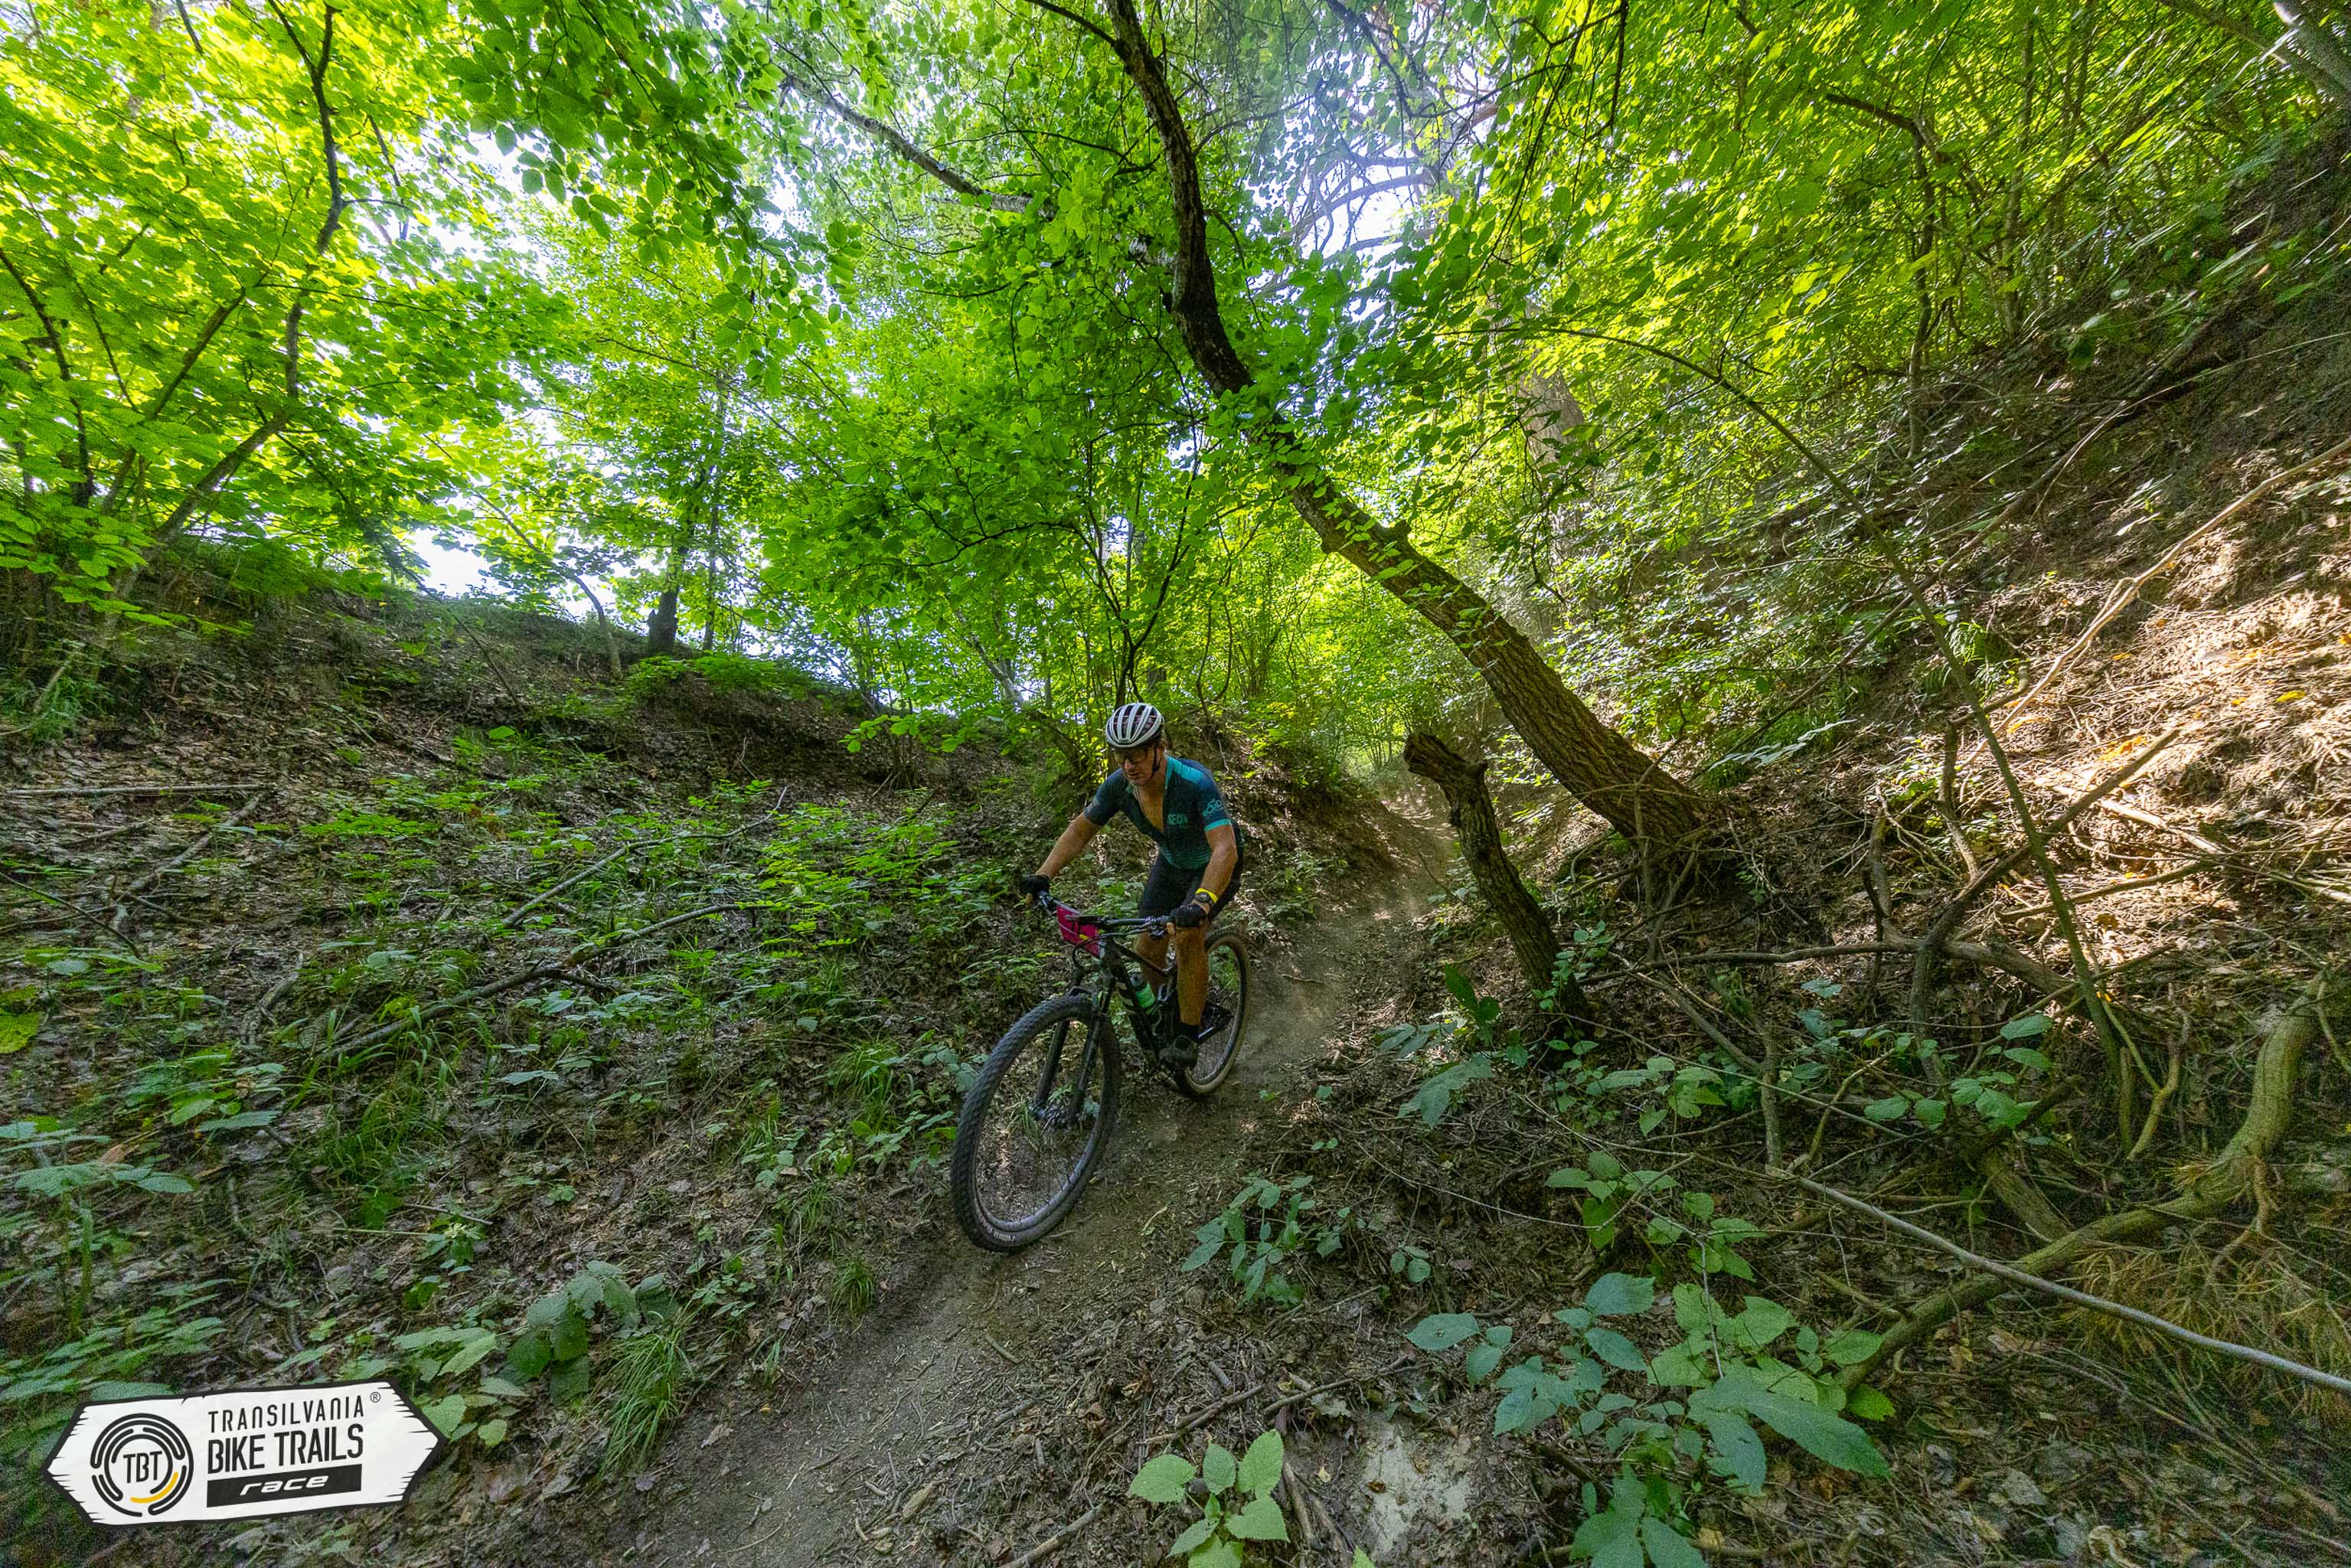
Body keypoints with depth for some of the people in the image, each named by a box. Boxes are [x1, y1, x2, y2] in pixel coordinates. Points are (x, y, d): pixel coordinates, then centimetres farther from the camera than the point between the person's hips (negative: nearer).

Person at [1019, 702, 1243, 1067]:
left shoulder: (1195, 782, -37)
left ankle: (1188, 1036, -6)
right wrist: (1043, 876, -23)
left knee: (1188, 936, -24)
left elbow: (1225, 849, -45)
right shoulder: (1119, 785, -21)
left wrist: (1201, 903, -60)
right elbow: (1079, 831, -10)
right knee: (1147, 950, 0)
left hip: (1214, 865, -5)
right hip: (1172, 863, 5)